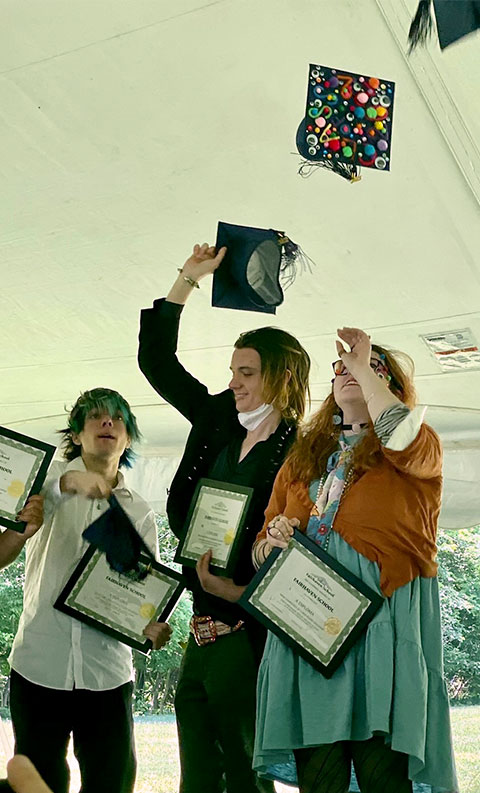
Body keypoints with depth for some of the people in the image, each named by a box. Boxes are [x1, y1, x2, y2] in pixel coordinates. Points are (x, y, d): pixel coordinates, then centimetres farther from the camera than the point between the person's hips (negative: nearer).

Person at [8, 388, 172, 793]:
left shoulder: (140, 512, 10)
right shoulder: (50, 478, 6)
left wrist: (152, 627, -16)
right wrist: (66, 483, -33)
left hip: (108, 672, 2)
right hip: (39, 664, -1)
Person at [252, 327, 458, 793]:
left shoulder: (421, 447, 10)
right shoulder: (301, 459, 22)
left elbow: (401, 437, -17)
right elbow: (261, 551, 23)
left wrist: (363, 367, -4)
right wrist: (272, 540, -1)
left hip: (384, 619, -3)